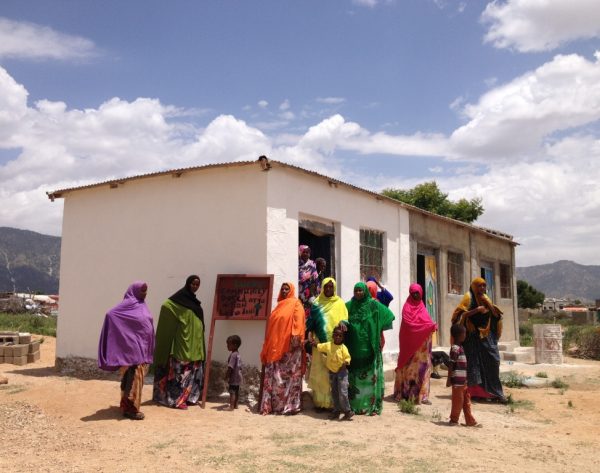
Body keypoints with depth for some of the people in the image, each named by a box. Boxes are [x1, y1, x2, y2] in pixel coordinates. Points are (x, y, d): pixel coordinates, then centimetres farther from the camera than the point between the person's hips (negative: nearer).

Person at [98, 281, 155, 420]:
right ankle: (130, 408, -1)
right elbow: (111, 314, -22)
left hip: (143, 348, 8)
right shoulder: (128, 304, -12)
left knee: (138, 377, 14)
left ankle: (127, 405, 24)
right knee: (133, 378, -6)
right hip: (133, 348, -8)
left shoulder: (142, 305, 12)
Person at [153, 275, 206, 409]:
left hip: (194, 343, 8)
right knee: (180, 371, -6)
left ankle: (189, 396, 19)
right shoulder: (178, 299, -9)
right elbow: (165, 306, -25)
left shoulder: (194, 301, 14)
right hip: (182, 342, -8)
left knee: (193, 371, 11)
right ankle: (176, 399, -2)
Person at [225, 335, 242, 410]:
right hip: (238, 376, 10)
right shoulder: (238, 354, 10)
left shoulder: (233, 355, -19)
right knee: (236, 391, 16)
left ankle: (231, 406, -8)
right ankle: (235, 405, 25)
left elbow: (230, 367, -23)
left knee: (232, 392, -8)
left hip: (233, 377, -10)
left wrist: (226, 376, -17)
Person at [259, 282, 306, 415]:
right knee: (273, 376, 5)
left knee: (290, 375, -4)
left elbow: (298, 322, -11)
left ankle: (290, 405, -1)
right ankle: (272, 405, 9)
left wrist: (296, 338, -24)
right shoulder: (279, 305, 20)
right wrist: (269, 346, 16)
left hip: (290, 346, -7)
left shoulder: (295, 304, 0)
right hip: (275, 346, 7)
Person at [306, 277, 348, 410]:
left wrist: (343, 324, -24)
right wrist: (310, 334, -1)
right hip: (320, 343, 1)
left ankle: (333, 402, 4)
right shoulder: (317, 303, 10)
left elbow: (344, 319, -2)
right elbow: (311, 321, 10)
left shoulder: (339, 303, 6)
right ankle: (319, 402, 8)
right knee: (319, 373, 1)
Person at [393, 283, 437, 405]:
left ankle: (421, 395, 2)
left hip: (422, 343, 5)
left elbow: (427, 321, 14)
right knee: (409, 368, -3)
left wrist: (432, 326, -8)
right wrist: (429, 326, -19)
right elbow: (409, 324, -15)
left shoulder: (422, 307, 18)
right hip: (410, 342, -5)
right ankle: (406, 394, 2)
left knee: (422, 367, 1)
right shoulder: (407, 307, -2)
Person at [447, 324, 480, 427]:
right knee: (458, 401, 1)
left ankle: (470, 421, 19)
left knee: (466, 402, 13)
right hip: (458, 381, -9)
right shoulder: (455, 349, -16)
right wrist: (449, 380, -17)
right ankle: (454, 420, 13)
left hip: (463, 381, 9)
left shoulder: (460, 348, 13)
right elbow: (451, 365, -17)